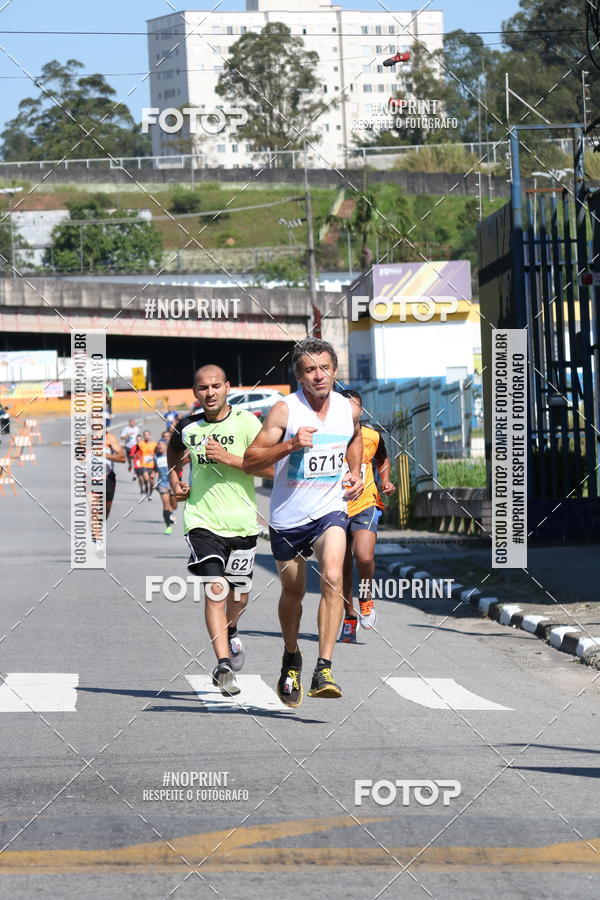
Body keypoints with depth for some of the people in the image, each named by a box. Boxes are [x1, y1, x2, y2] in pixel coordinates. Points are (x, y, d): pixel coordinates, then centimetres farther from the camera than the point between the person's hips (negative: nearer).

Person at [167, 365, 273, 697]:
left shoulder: (245, 421, -7)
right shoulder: (188, 427, 5)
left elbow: (271, 469, -12)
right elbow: (174, 449, 30)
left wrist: (228, 458, -19)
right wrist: (174, 478, 13)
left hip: (242, 522, 0)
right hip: (202, 521, 0)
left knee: (238, 596, 13)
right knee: (215, 590, -17)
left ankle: (230, 632, 47)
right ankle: (224, 664, -20)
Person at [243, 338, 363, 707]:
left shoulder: (349, 409, 0)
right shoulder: (285, 410, -12)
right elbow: (250, 461, -15)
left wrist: (355, 471, 10)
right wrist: (290, 445, -28)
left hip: (330, 510, 1)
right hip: (288, 516, -1)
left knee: (333, 578, -23)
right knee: (293, 591, 14)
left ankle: (324, 670, -25)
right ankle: (292, 659, 41)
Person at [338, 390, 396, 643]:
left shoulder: (372, 437, 1)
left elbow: (383, 460, 22)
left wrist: (385, 481, 4)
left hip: (365, 506, -1)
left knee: (364, 556, -22)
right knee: (343, 567, 6)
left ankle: (366, 597, 6)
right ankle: (350, 617, 23)